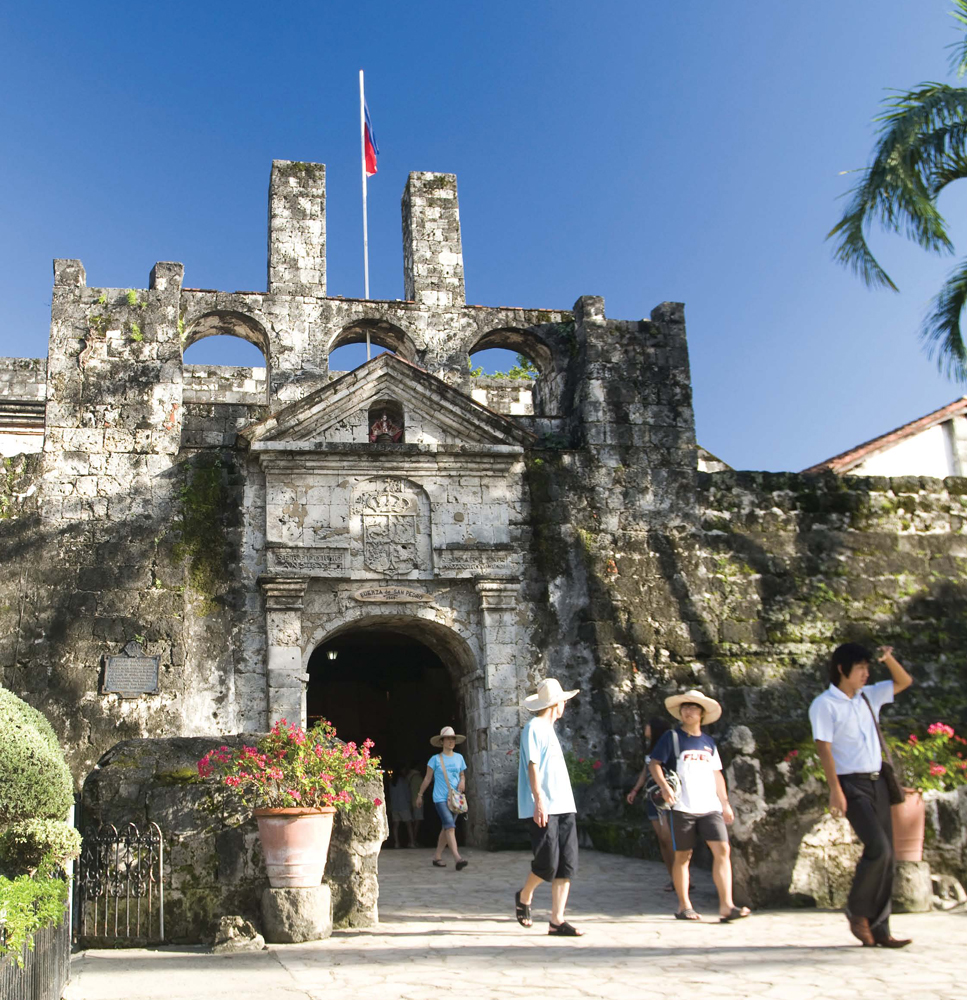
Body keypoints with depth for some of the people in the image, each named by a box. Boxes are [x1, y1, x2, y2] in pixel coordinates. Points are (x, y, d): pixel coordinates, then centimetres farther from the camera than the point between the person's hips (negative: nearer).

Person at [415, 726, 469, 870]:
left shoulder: (459, 757, 9)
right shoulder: (435, 759, -2)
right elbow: (427, 778, 5)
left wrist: (462, 781, -3)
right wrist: (420, 795, 9)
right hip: (440, 798, -5)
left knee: (446, 828, 9)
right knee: (450, 826, -17)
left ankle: (437, 857, 22)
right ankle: (458, 858, -27)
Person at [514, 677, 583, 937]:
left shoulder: (548, 729, 21)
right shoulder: (534, 728, -6)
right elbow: (533, 766, -14)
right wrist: (539, 802, -20)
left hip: (563, 807, 9)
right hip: (542, 809, -9)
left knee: (568, 864, 1)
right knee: (548, 863, -9)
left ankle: (557, 920, 4)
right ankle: (524, 897, 18)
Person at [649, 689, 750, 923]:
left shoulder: (708, 742, 16)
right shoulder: (672, 737, 3)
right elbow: (654, 763, -2)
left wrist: (725, 803, 19)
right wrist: (664, 786, -18)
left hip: (710, 807, 4)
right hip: (683, 807, -3)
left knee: (722, 850, -10)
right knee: (683, 855, 2)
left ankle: (726, 906, -10)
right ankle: (683, 906, 14)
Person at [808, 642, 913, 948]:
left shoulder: (868, 696, 13)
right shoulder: (825, 704, -7)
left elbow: (904, 681, 24)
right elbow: (824, 747, -13)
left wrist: (888, 658, 5)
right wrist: (835, 790, -20)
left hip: (877, 781, 7)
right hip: (852, 784, -7)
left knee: (886, 854, 4)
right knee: (878, 847, -18)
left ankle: (878, 929, 11)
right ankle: (857, 910, 3)